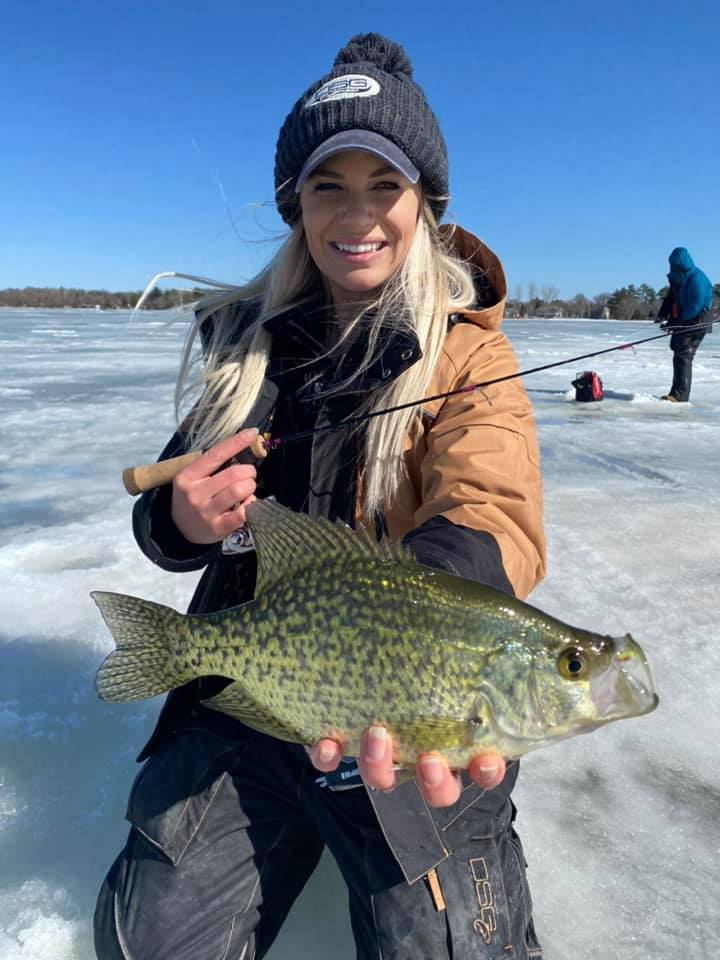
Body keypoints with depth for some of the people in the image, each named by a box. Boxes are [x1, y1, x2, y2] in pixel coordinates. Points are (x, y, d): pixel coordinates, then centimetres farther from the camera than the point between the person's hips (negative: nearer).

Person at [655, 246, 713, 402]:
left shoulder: (696, 279, -20)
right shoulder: (677, 278, 8)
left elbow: (695, 308, -23)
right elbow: (670, 298, 14)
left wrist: (675, 322, -21)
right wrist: (663, 315, -3)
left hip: (695, 325, -10)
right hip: (682, 323, 10)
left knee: (683, 357, -14)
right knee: (679, 357, 14)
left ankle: (679, 395, -16)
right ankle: (678, 394, 23)